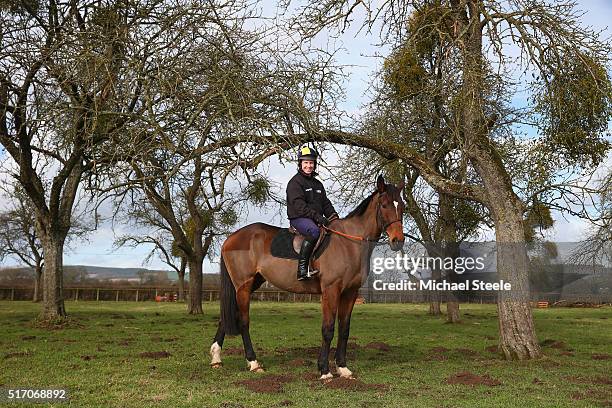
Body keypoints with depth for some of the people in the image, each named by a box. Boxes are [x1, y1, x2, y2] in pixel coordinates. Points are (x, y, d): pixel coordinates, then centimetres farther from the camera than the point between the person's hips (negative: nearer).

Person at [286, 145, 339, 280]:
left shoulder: (318, 184, 23)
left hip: (316, 219, 8)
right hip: (299, 218, -8)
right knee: (314, 231, -37)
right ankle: (302, 269, -38)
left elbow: (325, 203, 21)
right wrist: (316, 216, -26)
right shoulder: (295, 182, -3)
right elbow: (298, 205, -16)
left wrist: (333, 215, 1)